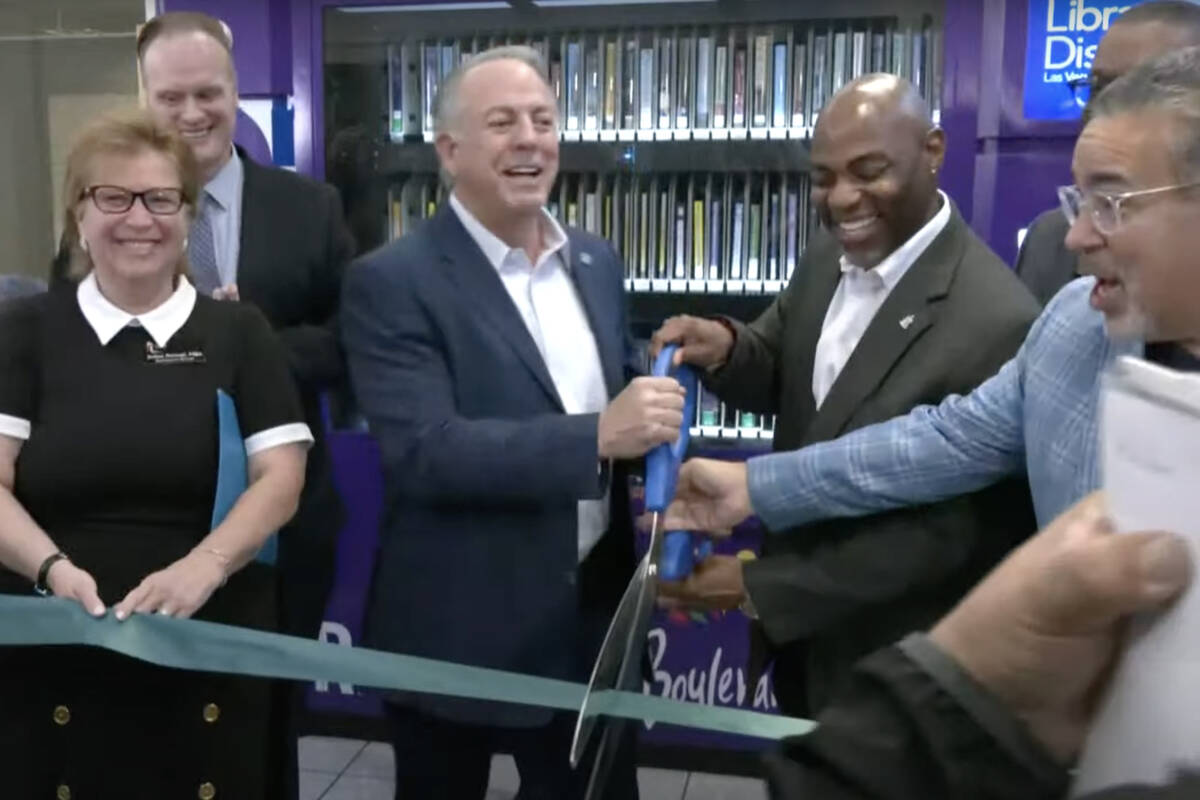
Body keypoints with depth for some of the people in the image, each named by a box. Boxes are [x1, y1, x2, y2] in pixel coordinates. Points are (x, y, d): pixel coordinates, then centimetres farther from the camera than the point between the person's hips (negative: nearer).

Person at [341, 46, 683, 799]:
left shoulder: (597, 262, 6)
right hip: (458, 633, -5)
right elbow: (422, 452, -24)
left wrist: (648, 423, -5)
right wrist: (598, 436, -31)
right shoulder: (392, 282, -14)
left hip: (592, 619, 5)